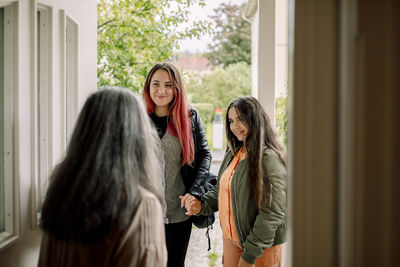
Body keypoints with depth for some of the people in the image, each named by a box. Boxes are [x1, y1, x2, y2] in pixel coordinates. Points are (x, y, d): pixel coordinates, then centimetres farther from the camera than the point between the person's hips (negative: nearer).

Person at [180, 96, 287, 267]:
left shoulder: (269, 158, -20)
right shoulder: (232, 153, 6)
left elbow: (272, 213, -21)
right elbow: (221, 190, 15)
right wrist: (202, 204, -5)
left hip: (262, 247, -7)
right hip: (231, 237, 7)